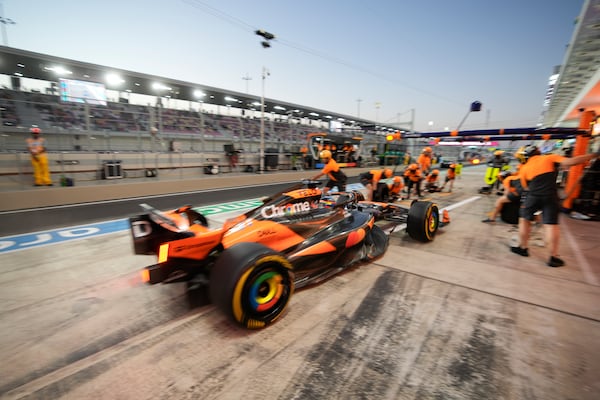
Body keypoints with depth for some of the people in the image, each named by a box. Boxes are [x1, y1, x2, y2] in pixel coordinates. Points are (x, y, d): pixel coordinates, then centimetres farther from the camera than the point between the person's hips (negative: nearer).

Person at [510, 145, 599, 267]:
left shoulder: (524, 168, 13)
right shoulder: (550, 158, 10)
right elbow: (569, 162, -5)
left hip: (533, 196, 0)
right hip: (550, 196, 0)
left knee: (524, 220, 15)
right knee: (551, 225, 1)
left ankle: (522, 248, 20)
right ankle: (554, 257, 3)